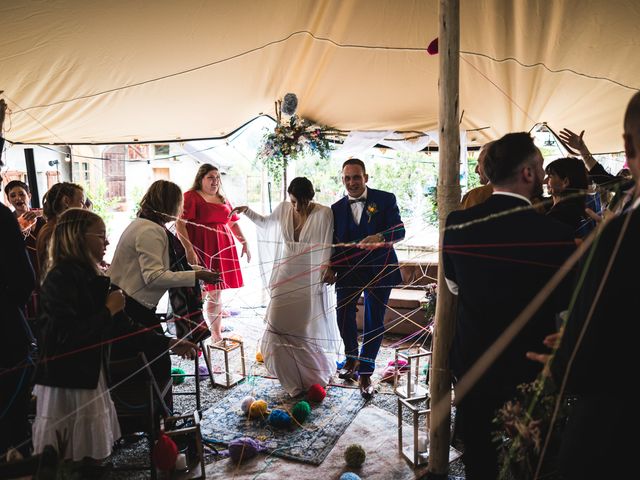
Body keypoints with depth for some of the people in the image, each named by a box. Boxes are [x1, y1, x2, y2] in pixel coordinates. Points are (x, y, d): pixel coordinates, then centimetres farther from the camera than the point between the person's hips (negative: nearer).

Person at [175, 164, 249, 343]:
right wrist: (189, 249, -23)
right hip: (200, 250, -6)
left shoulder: (222, 199, 18)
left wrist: (244, 242, 14)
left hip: (222, 248, 6)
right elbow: (180, 225, -14)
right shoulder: (190, 197, -4)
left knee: (215, 291, 11)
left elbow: (233, 222, 23)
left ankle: (216, 333, 20)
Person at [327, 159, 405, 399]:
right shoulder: (337, 208, 5)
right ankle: (352, 358, 33)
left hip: (378, 270, -2)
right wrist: (331, 268, -3)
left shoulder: (385, 199, -4)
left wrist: (380, 238, -34)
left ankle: (365, 372, 20)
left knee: (374, 322, 4)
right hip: (348, 269, 2)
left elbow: (399, 231, -14)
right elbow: (335, 242, 9)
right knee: (344, 316, 3)